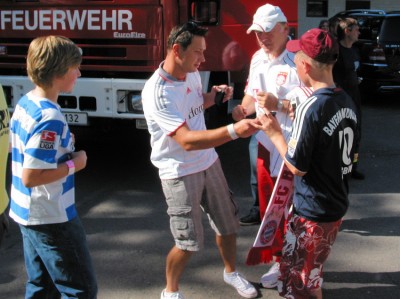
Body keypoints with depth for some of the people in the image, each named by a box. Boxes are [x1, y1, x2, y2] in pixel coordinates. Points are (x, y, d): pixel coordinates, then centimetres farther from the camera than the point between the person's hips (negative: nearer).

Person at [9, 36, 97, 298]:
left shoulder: (25, 103, 4)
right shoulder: (51, 119, -25)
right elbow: (30, 177, -27)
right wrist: (74, 164, -17)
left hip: (27, 213, 10)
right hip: (52, 219, -10)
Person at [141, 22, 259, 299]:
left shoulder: (192, 73, -2)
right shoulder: (157, 92, -27)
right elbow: (187, 140, -35)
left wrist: (215, 94, -3)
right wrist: (233, 130, -45)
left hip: (209, 162, 7)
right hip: (180, 173, -7)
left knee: (228, 224, 18)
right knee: (189, 242, 0)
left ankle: (231, 272, 44)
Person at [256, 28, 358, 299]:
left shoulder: (311, 107, -24)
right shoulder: (347, 102, 2)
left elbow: (297, 167, -21)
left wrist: (275, 134, -8)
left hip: (312, 212, -8)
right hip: (337, 205, 8)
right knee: (312, 277, 27)